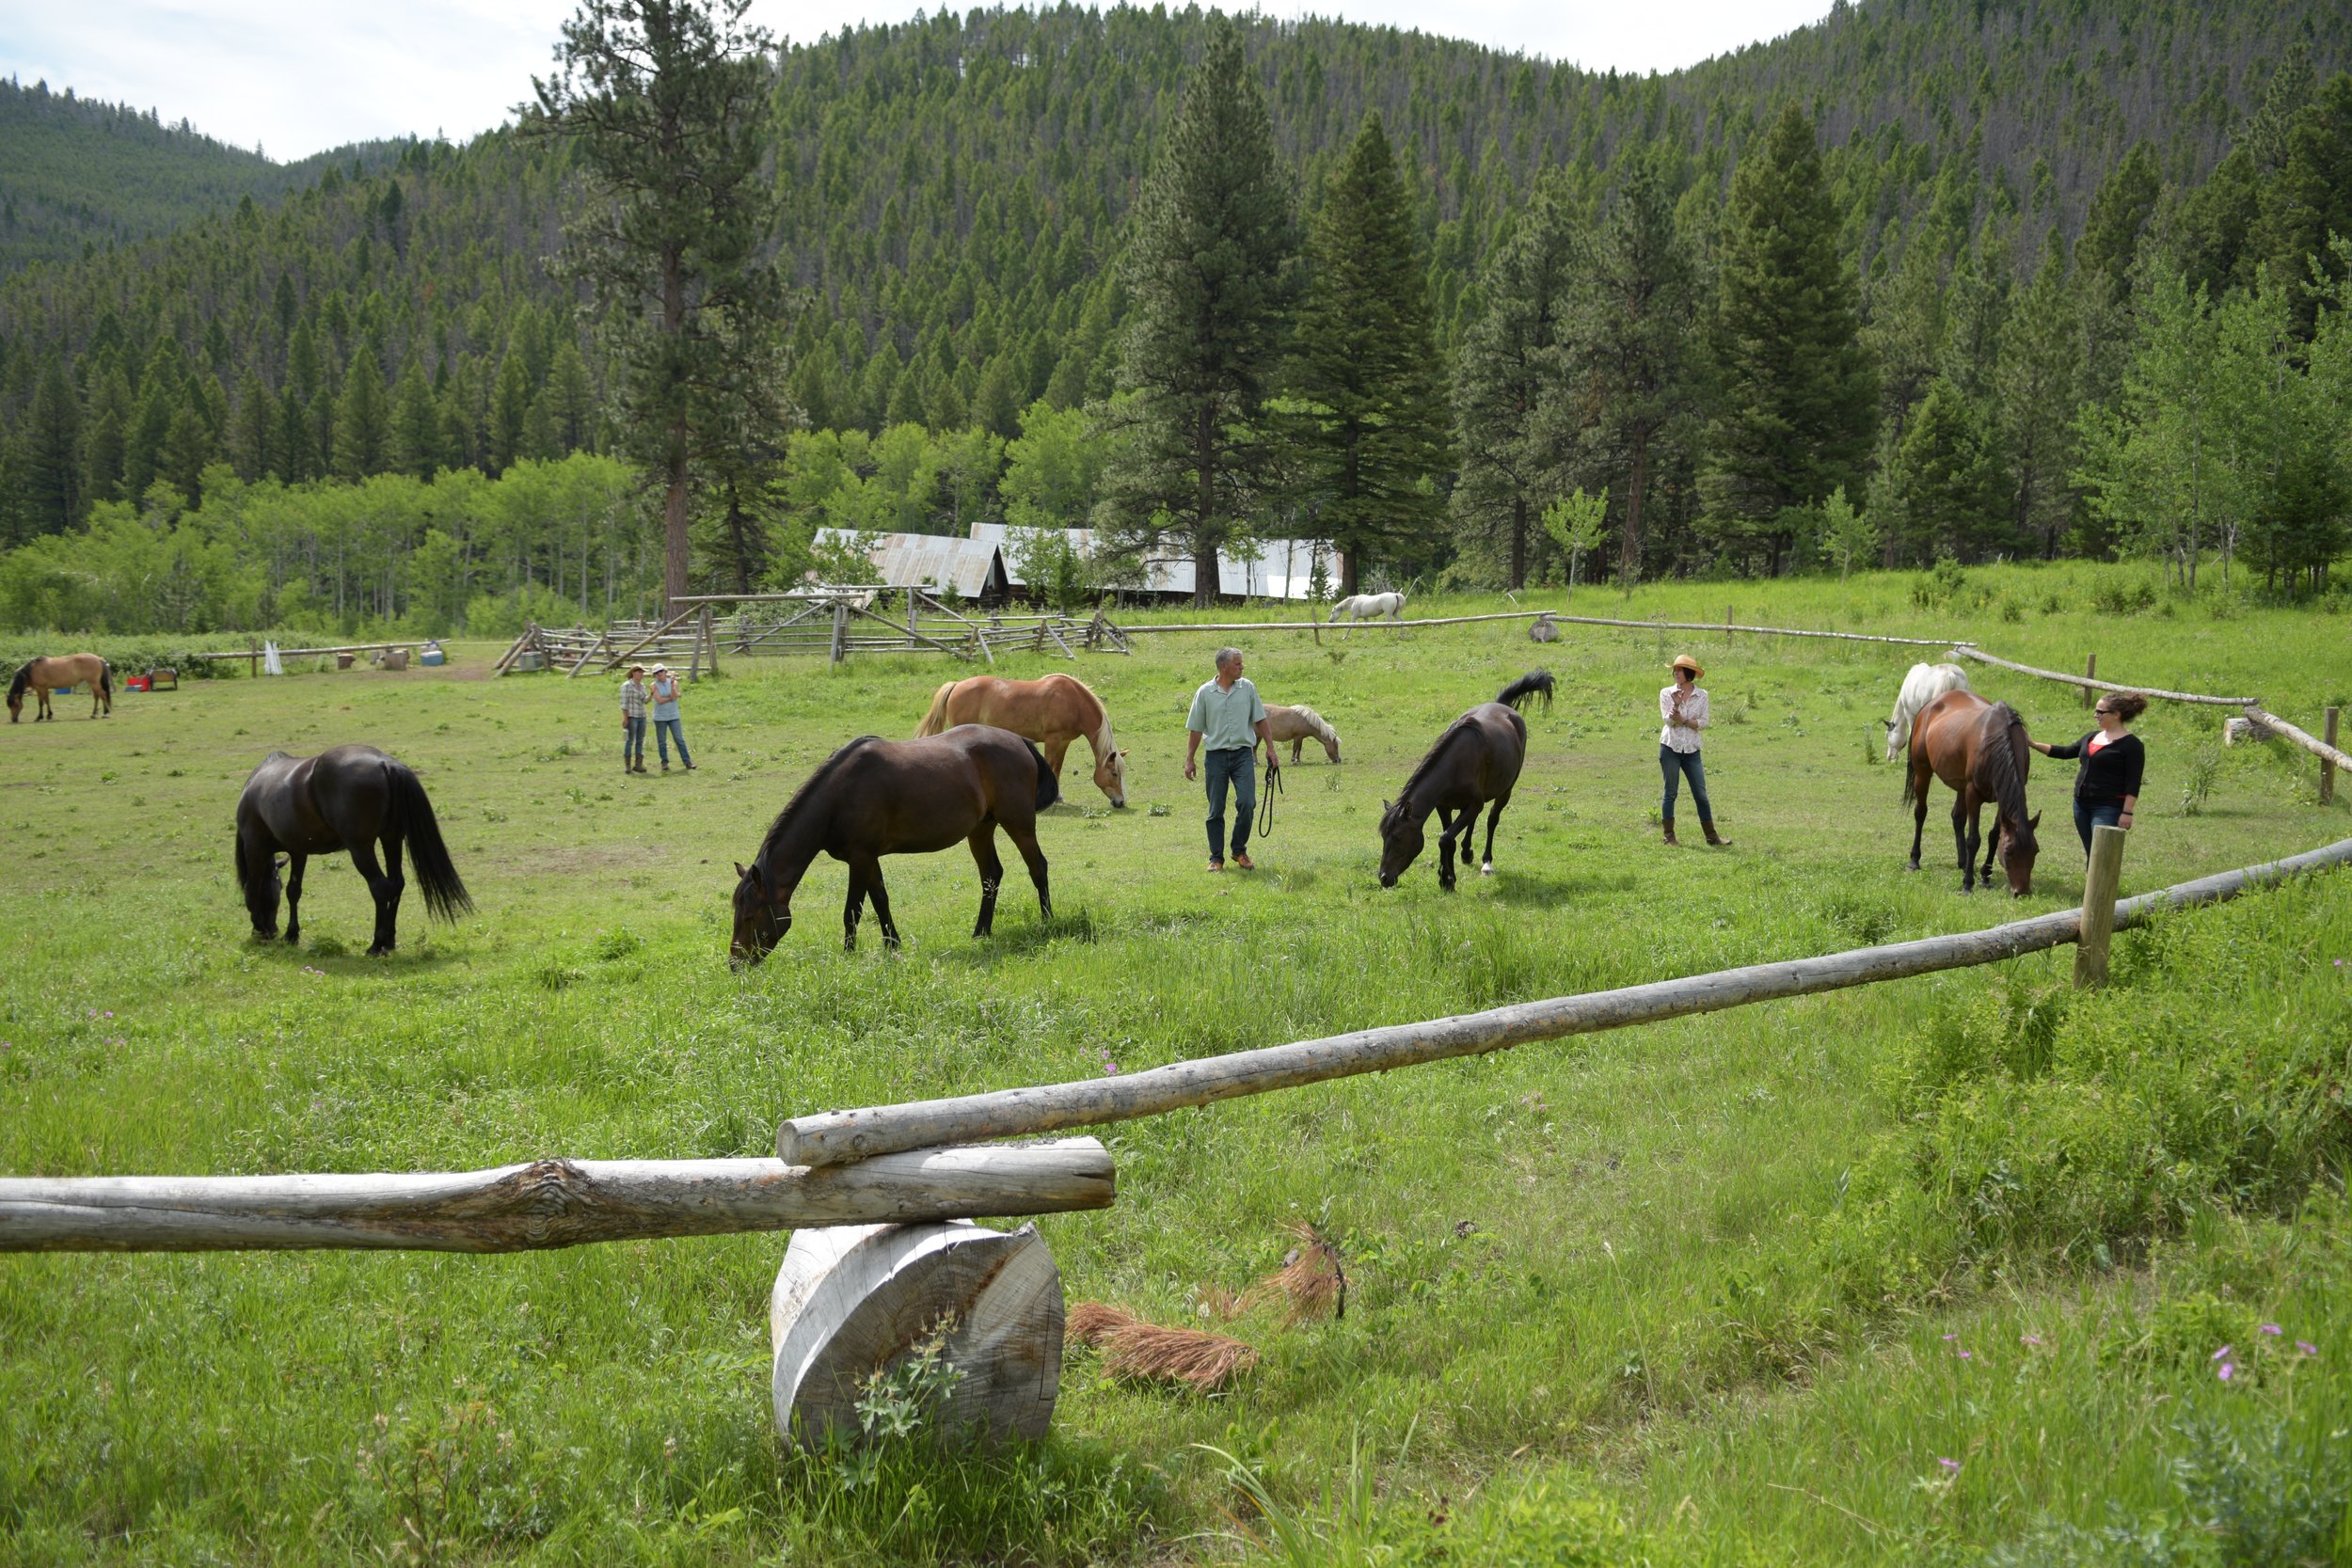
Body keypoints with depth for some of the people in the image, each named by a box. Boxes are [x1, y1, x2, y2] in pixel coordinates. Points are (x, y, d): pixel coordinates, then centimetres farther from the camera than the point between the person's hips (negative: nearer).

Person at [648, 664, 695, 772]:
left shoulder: (674, 682, 2)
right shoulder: (654, 685, -3)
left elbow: (674, 697, -12)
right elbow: (659, 700, -14)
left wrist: (672, 684, -21)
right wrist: (672, 697, -8)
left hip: (673, 716, 1)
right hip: (660, 717, -1)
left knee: (680, 739, -1)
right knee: (662, 742, 3)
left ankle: (687, 762, 0)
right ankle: (664, 763, 12)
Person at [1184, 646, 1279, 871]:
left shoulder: (1247, 688, 5)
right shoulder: (1205, 692, 1)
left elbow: (1260, 721, 11)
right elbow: (1196, 729, 5)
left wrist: (1270, 749, 5)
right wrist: (1189, 760, 4)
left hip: (1243, 753, 1)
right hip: (1216, 755, -1)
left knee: (1247, 803, -11)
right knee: (1216, 810, 2)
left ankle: (1240, 851, 8)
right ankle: (1216, 858, 13)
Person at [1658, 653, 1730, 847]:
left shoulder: (1701, 695, 3)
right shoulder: (1666, 693, 1)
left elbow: (1703, 723, -2)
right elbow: (1668, 721, -8)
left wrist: (1684, 720, -16)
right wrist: (1676, 705, -25)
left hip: (1691, 749, 1)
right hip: (1670, 747, -1)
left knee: (1701, 794, 2)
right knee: (1671, 792, 2)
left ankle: (1711, 835, 7)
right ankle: (1669, 835, 9)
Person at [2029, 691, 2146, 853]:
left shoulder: (2131, 745, -10)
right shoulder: (2093, 737, 13)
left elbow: (2133, 784, -13)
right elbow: (2065, 752, 18)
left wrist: (2127, 813, -18)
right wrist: (2033, 744, 10)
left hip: (2107, 809, -8)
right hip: (2082, 804, 8)